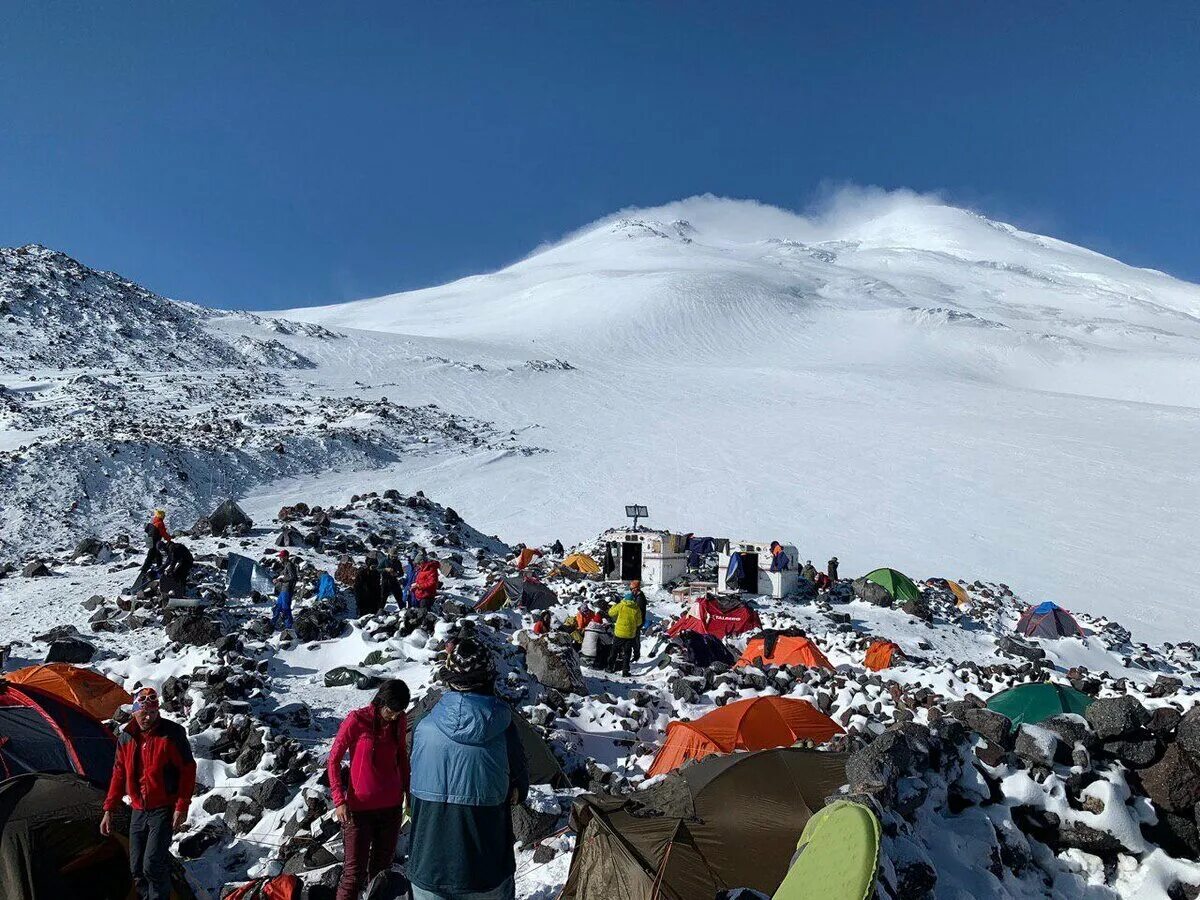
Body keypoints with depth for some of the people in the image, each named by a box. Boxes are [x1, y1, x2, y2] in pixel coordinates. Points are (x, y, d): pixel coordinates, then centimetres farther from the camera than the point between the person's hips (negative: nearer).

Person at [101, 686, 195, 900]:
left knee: (152, 866, -12)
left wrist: (182, 807, -14)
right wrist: (108, 810, 11)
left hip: (163, 810, -6)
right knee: (137, 869, 8)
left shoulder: (171, 734, -14)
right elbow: (119, 775, 13)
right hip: (139, 810, 6)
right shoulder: (126, 737, 2)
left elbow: (188, 771, -11)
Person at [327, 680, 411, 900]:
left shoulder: (399, 722, -1)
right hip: (359, 808, -4)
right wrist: (339, 800, -12)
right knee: (354, 871, -2)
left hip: (391, 806, 4)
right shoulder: (356, 720, -14)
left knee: (383, 865, 14)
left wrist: (408, 793, 16)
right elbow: (333, 760, -7)